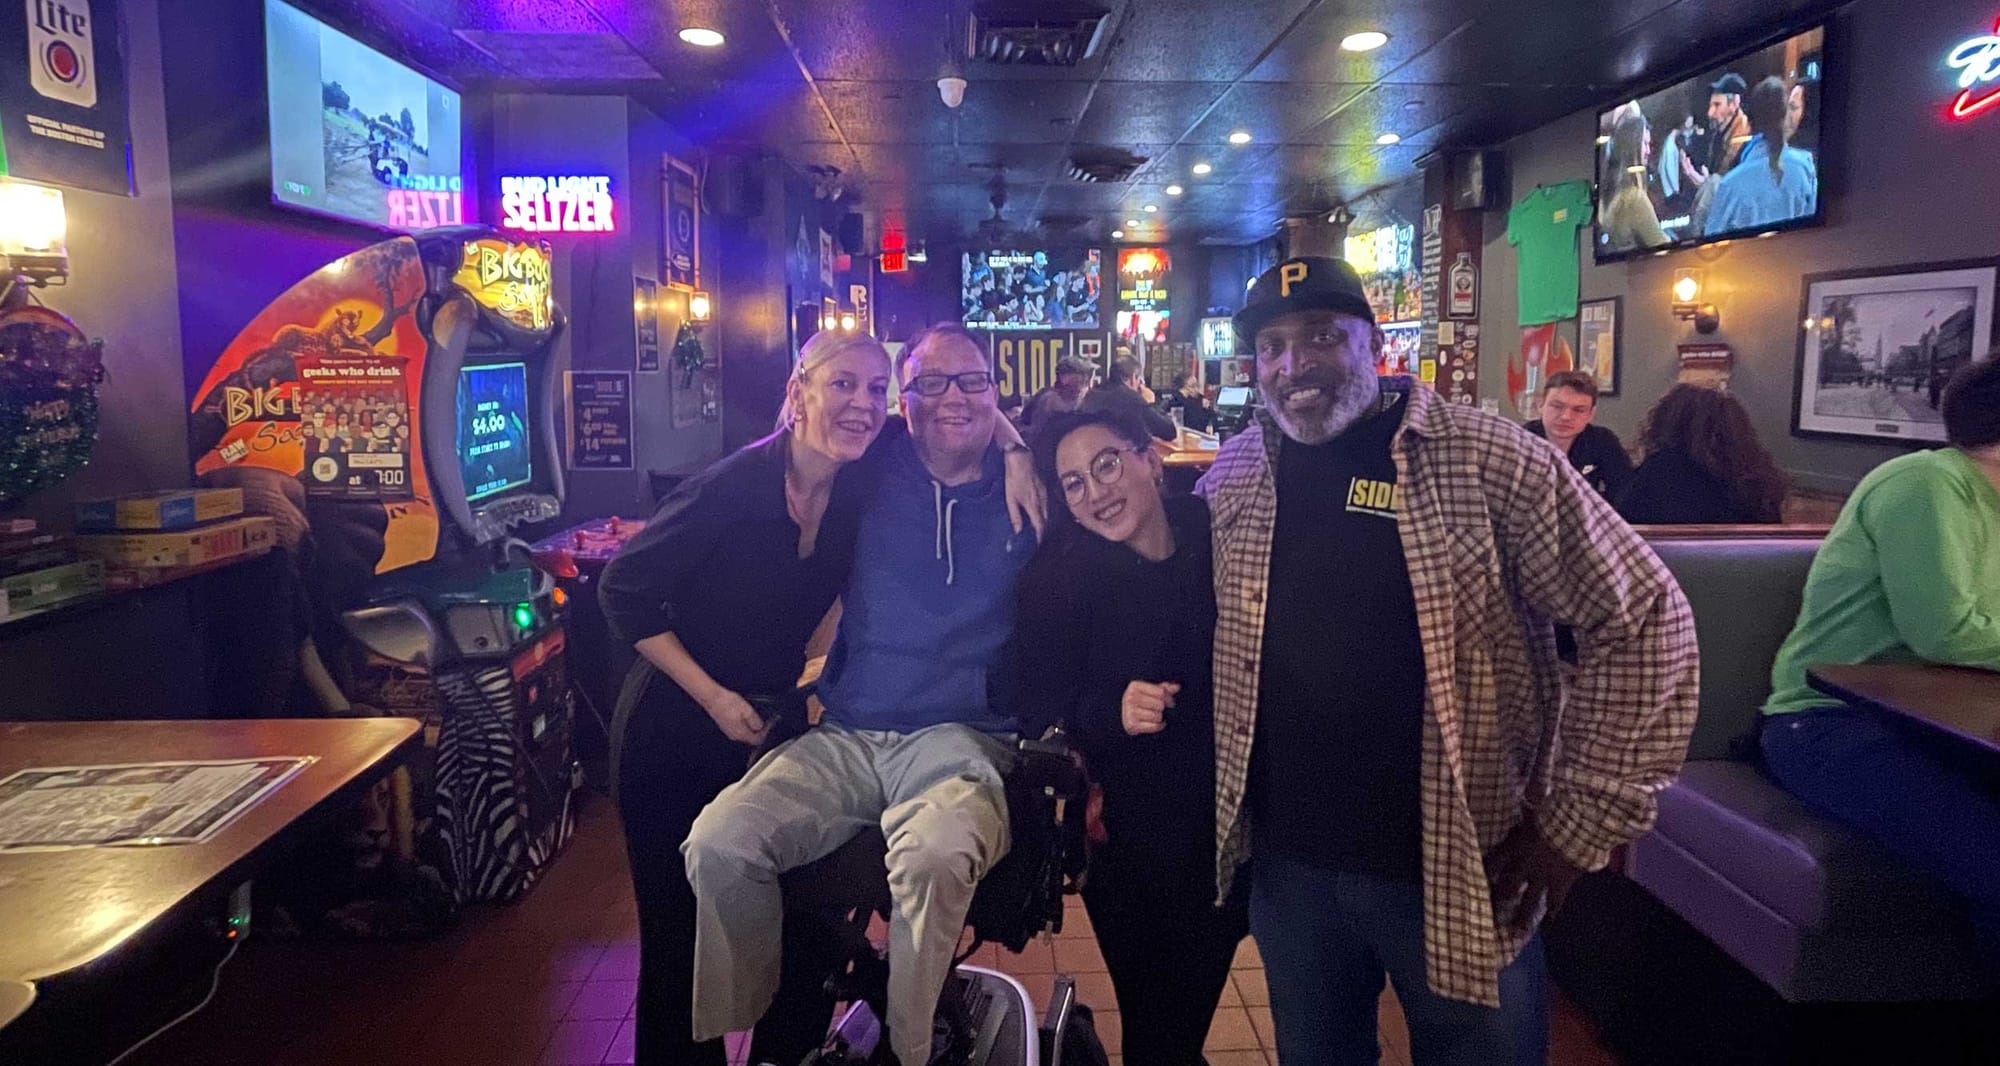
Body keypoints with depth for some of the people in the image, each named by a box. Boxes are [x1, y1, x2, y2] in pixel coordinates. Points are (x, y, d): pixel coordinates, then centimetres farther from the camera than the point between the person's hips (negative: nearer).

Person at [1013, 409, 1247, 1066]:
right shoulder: (1058, 576, -10)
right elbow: (1037, 703, -13)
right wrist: (1111, 712, -29)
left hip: (1231, 825, 3)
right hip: (1128, 839, -2)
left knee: (1198, 999, 18)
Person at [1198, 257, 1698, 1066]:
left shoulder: (1489, 461, -13)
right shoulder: (1231, 479, 0)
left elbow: (1645, 620, -10)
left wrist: (1580, 823, -11)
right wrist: (1212, 801, 8)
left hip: (1462, 872, -3)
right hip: (1287, 863, 4)